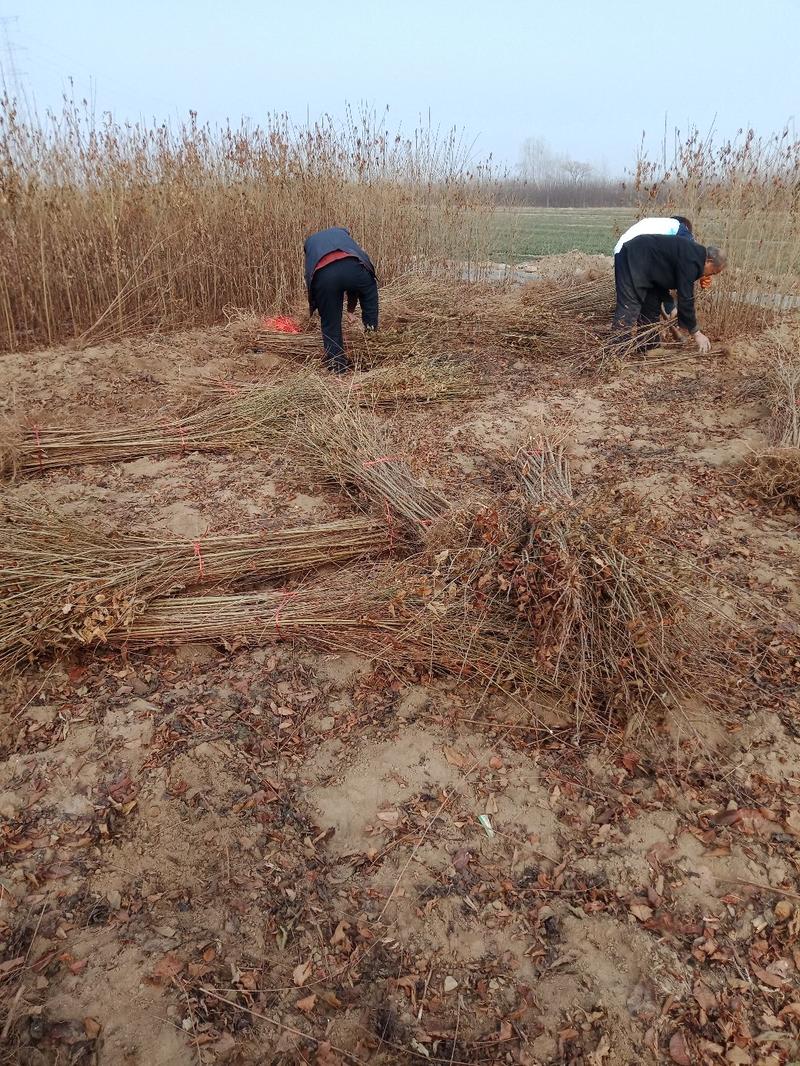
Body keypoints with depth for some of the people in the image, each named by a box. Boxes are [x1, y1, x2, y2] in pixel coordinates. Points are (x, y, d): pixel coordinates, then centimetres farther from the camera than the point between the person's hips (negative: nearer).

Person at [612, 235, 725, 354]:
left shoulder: (694, 253, 9)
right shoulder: (690, 261, -22)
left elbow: (684, 295, 18)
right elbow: (685, 299, -22)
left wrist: (683, 323, 21)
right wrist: (695, 333, -16)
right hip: (633, 260, -11)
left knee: (652, 306, 12)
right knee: (628, 308, -18)